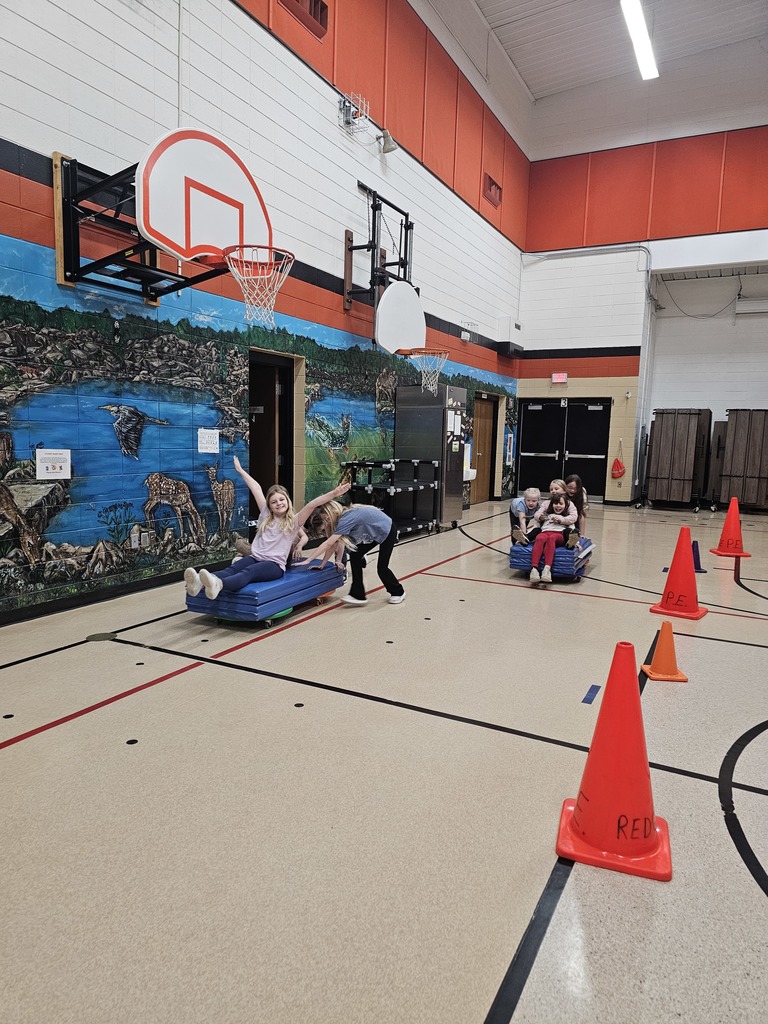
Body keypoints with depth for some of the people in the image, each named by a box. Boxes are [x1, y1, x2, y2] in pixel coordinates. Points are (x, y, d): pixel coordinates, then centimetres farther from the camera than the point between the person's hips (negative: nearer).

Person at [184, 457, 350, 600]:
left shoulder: (294, 521, 7)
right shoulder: (265, 515, 19)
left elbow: (312, 504, -7)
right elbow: (256, 489, 23)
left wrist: (333, 494, -18)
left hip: (274, 564, -5)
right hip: (255, 558, 5)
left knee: (248, 572, -36)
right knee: (232, 568, -27)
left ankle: (218, 585, -66)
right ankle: (200, 582, -56)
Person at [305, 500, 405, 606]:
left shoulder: (346, 519, -33)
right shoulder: (341, 518, -8)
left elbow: (328, 544, -36)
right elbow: (333, 545, -4)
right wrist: (321, 565, -7)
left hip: (387, 531, -9)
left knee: (382, 568, -4)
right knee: (354, 556, -1)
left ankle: (398, 592, 23)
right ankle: (358, 595, 5)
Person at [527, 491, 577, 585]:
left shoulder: (570, 506, 23)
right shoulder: (546, 505, 28)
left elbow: (573, 518, 6)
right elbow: (536, 515, 18)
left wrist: (561, 520, -4)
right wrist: (540, 517, -4)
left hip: (559, 534, -1)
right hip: (545, 531, 1)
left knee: (552, 538, -38)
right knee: (540, 538, -36)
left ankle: (547, 568, -54)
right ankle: (534, 568, -52)